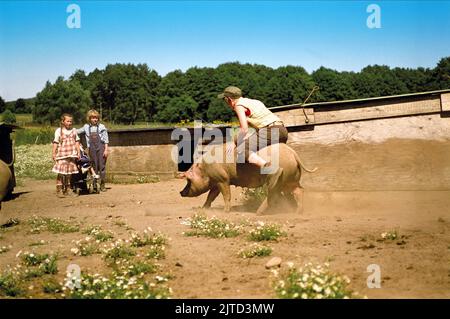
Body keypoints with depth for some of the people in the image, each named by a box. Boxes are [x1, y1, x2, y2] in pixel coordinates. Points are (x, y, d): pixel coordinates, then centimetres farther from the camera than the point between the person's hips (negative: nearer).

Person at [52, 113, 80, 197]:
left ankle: (67, 190, 17)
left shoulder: (73, 130, 11)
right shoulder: (59, 131, 1)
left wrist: (78, 152, 9)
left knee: (69, 172, 8)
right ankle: (59, 190, -6)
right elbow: (56, 142, 0)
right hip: (62, 155, -4)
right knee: (61, 173, -8)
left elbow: (77, 142, 14)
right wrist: (54, 153, -5)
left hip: (71, 154, 4)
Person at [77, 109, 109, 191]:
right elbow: (78, 131, 23)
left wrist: (106, 150, -6)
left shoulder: (101, 127, 0)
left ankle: (102, 184, 3)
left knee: (102, 166, -3)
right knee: (94, 166, 4)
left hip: (101, 147, -2)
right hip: (92, 148, 2)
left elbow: (106, 139, 0)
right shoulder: (86, 127, 8)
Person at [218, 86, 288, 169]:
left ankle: (265, 166, -38)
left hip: (270, 131, -9)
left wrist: (235, 143, 3)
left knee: (241, 150, -19)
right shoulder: (255, 101, 27)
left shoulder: (239, 105, 1)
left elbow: (244, 129, -8)